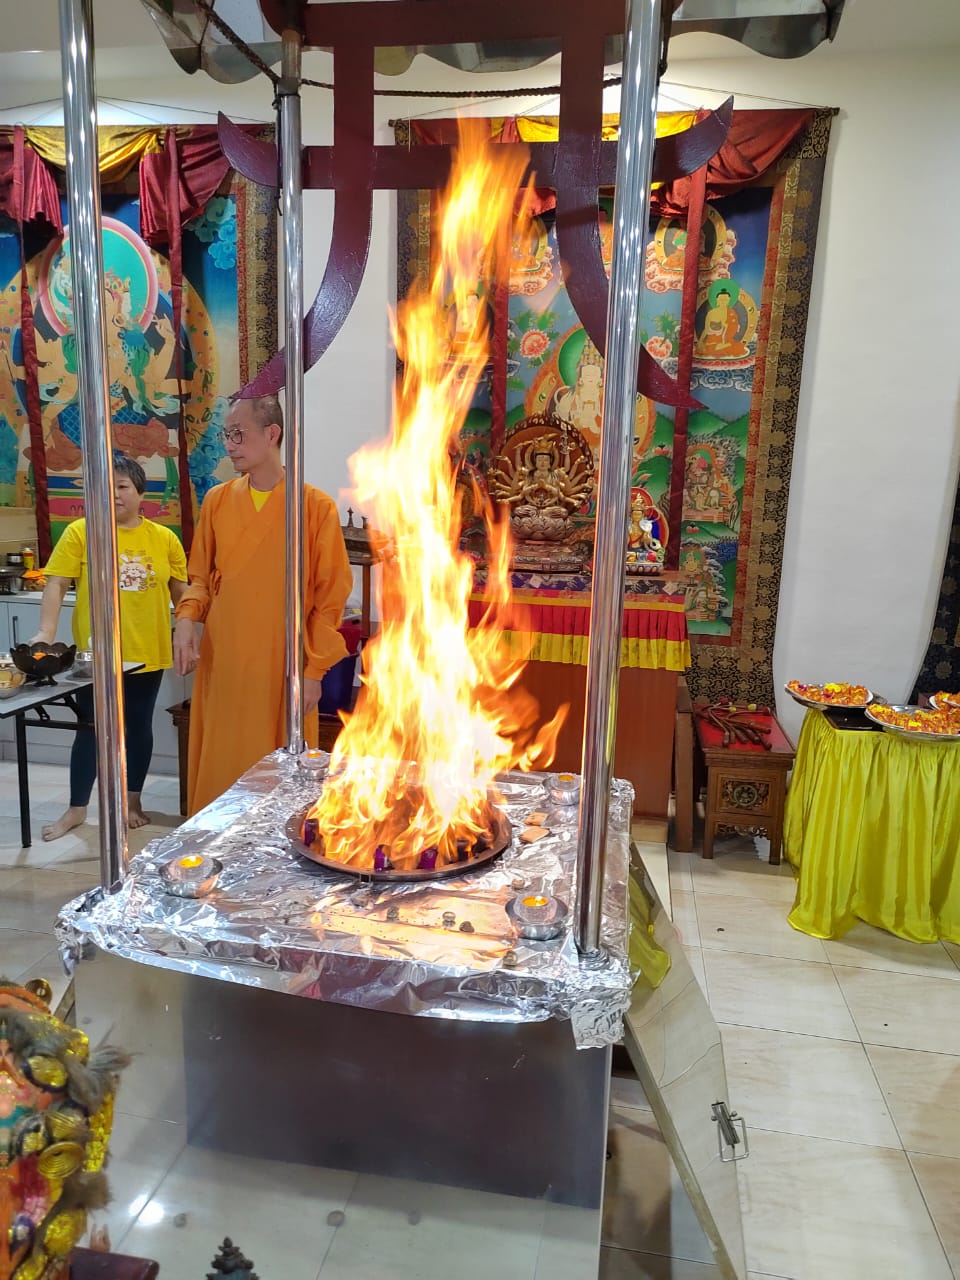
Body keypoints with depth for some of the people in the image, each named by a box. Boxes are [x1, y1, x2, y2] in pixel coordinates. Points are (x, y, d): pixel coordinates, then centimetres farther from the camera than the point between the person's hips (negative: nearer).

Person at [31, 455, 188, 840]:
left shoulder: (165, 538, 2)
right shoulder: (79, 532, -4)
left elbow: (181, 592, 8)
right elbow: (56, 584, -7)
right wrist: (46, 631, -19)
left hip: (147, 654, 2)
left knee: (139, 727, 13)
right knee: (91, 728, 8)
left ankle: (133, 800, 30)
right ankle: (77, 808, 23)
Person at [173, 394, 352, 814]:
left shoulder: (316, 506, -5)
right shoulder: (216, 501, 6)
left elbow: (331, 596, -4)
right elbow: (201, 577, 14)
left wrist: (315, 669, -6)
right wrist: (187, 618, -7)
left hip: (283, 666, -3)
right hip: (221, 662, 4)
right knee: (219, 768, 9)